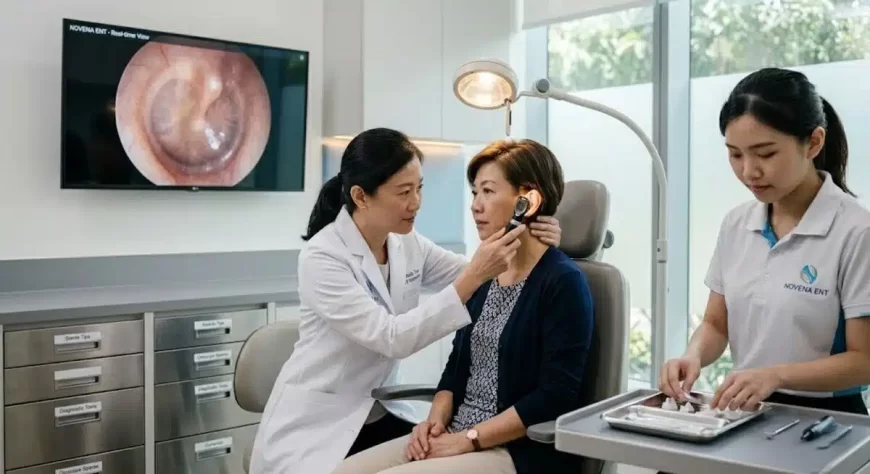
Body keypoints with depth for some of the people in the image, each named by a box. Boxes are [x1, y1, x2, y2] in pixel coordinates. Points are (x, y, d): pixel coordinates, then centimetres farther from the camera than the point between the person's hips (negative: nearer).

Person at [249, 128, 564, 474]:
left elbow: (482, 281, 2)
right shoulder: (321, 258, -21)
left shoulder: (408, 245, -1)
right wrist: (473, 276, -35)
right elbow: (392, 338, -29)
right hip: (314, 426, -6)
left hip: (379, 415, 6)